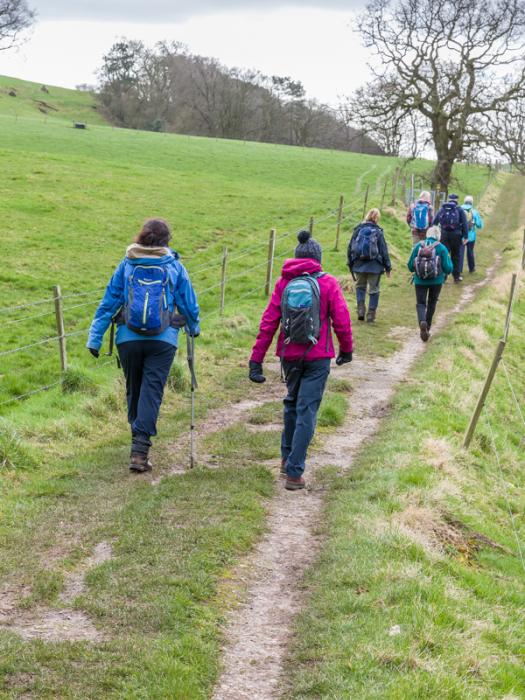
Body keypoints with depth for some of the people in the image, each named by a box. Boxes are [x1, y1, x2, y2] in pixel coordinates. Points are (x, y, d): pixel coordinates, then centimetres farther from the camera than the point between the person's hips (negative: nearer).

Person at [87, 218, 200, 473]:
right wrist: (193, 328, 30)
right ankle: (140, 449, -14)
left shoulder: (127, 265, 4)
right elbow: (189, 304, 11)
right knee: (152, 392, -3)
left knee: (133, 390, 18)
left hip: (129, 338, 1)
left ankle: (138, 439, 32)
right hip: (163, 340, -1)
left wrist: (95, 337, 4)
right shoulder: (174, 266, 3)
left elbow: (109, 302, 2)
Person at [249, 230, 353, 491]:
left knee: (292, 402, 25)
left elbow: (268, 322, -2)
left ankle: (287, 457, 33)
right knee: (307, 410, -1)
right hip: (318, 357, -3)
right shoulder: (328, 283, -5)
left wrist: (256, 359, -1)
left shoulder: (284, 283, 1)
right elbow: (342, 321, -5)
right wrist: (346, 350, 11)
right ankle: (294, 472, -4)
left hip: (289, 355, 3)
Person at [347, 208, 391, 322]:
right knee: (373, 289, 8)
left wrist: (350, 264, 15)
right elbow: (383, 250, -4)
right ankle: (371, 314, 8)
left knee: (360, 286, 18)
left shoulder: (358, 229, 2)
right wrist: (387, 267, 3)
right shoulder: (378, 231, -6)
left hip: (359, 265, 2)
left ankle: (360, 309, 1)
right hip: (374, 266, -2)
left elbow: (350, 247, 6)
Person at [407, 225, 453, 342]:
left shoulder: (418, 246, -1)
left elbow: (410, 266, 1)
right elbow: (448, 269, -8)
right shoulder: (441, 248, -5)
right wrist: (449, 260, 12)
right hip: (436, 281, 0)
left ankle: (422, 322, -26)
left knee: (420, 304, 3)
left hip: (420, 281, 0)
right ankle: (427, 327, 31)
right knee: (432, 303, 20)